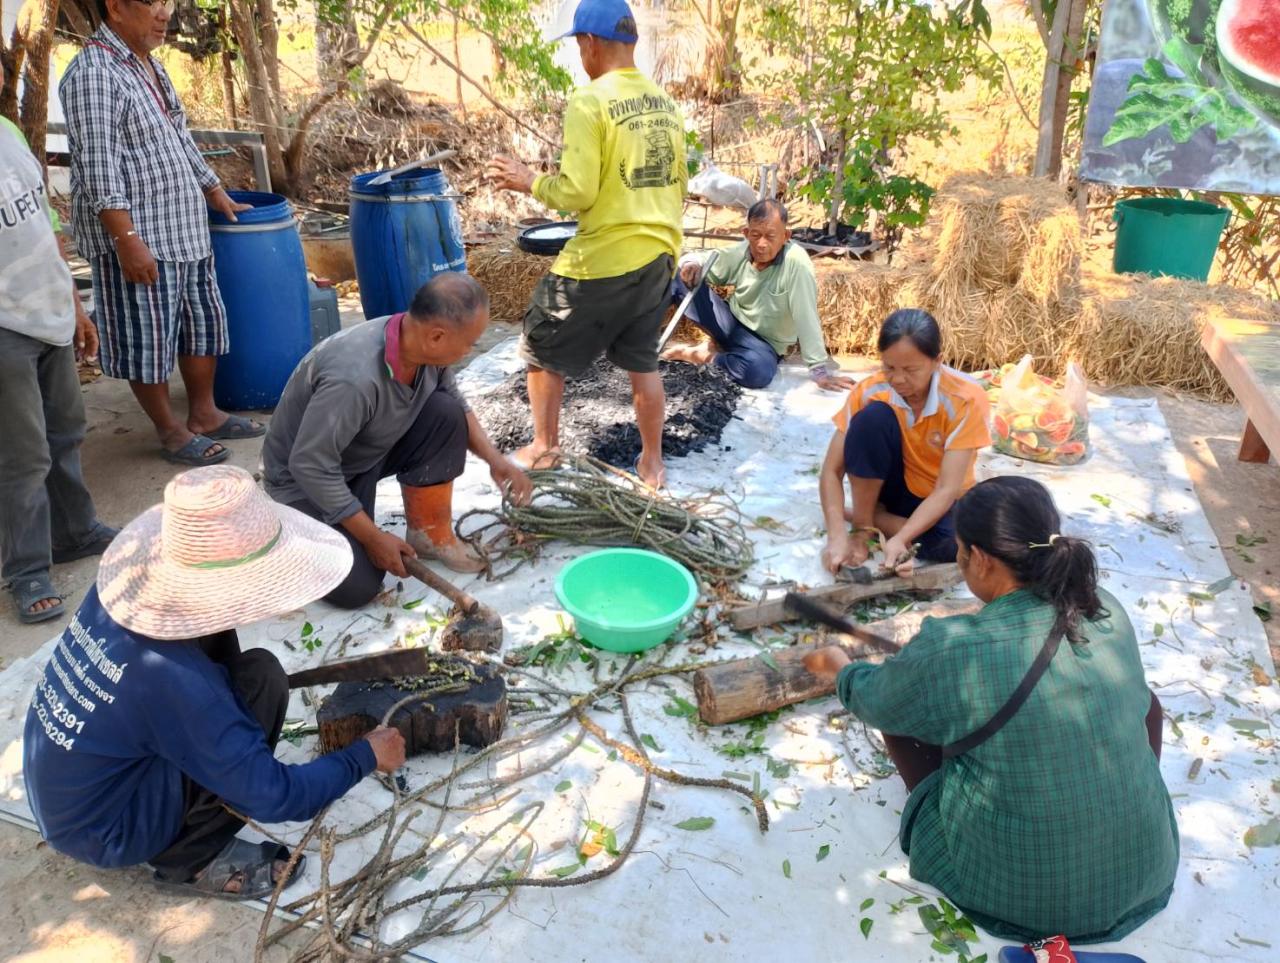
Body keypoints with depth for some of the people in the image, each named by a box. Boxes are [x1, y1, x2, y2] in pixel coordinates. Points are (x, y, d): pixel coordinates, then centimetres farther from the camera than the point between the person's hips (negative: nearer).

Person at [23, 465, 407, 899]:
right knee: (260, 682, -20)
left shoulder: (112, 597, -13)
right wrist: (365, 755, -11)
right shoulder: (174, 682, -33)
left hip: (60, 795, 8)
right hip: (98, 832, -7)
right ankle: (188, 862, -2)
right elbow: (273, 797, -24)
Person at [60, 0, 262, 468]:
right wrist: (128, 239, -25)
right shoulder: (92, 73, -16)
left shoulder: (148, 64, 12)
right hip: (137, 235, -9)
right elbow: (97, 168, -21)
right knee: (148, 337, 2)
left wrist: (215, 191, 25)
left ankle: (204, 413, 27)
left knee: (202, 321, 15)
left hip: (182, 227, 9)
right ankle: (171, 431, 13)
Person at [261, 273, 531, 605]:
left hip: (370, 450, 7)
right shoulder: (354, 378, -39)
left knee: (446, 412, -15)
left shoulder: (426, 348, -17)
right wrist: (374, 538, -24)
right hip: (307, 476, -7)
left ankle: (429, 535, 1)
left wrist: (495, 459, -7)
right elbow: (310, 466, -31)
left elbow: (457, 403, 5)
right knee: (358, 587, -19)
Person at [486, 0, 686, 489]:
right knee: (643, 361, 18)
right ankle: (652, 463, 25)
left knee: (543, 348, 15)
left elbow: (576, 193, -18)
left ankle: (544, 447, 27)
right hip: (659, 257, 7)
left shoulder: (589, 101, -14)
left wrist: (528, 181, -2)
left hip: (602, 261, -6)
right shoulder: (665, 104, 8)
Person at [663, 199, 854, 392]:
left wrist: (821, 370, -30)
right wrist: (692, 264, -22)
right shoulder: (740, 252, -10)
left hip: (762, 343, -4)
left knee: (759, 370, -41)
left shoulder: (796, 262, -27)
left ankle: (705, 355, -12)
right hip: (731, 322, 4)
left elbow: (807, 319, -29)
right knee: (678, 276, -11)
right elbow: (703, 261, 3)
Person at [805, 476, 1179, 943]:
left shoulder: (949, 651, -24)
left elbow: (873, 701, -3)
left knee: (902, 714, 10)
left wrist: (839, 667, 20)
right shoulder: (1109, 612, -9)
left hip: (1018, 891, -4)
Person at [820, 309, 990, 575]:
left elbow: (947, 489, -29)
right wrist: (838, 536, -36)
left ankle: (876, 518, -10)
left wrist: (900, 539, -42)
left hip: (937, 500, 0)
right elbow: (831, 471, -21)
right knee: (873, 415, -29)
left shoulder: (966, 398, -25)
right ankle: (863, 521, -15)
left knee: (954, 544, -37)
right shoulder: (870, 391, -20)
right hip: (891, 487, 0)